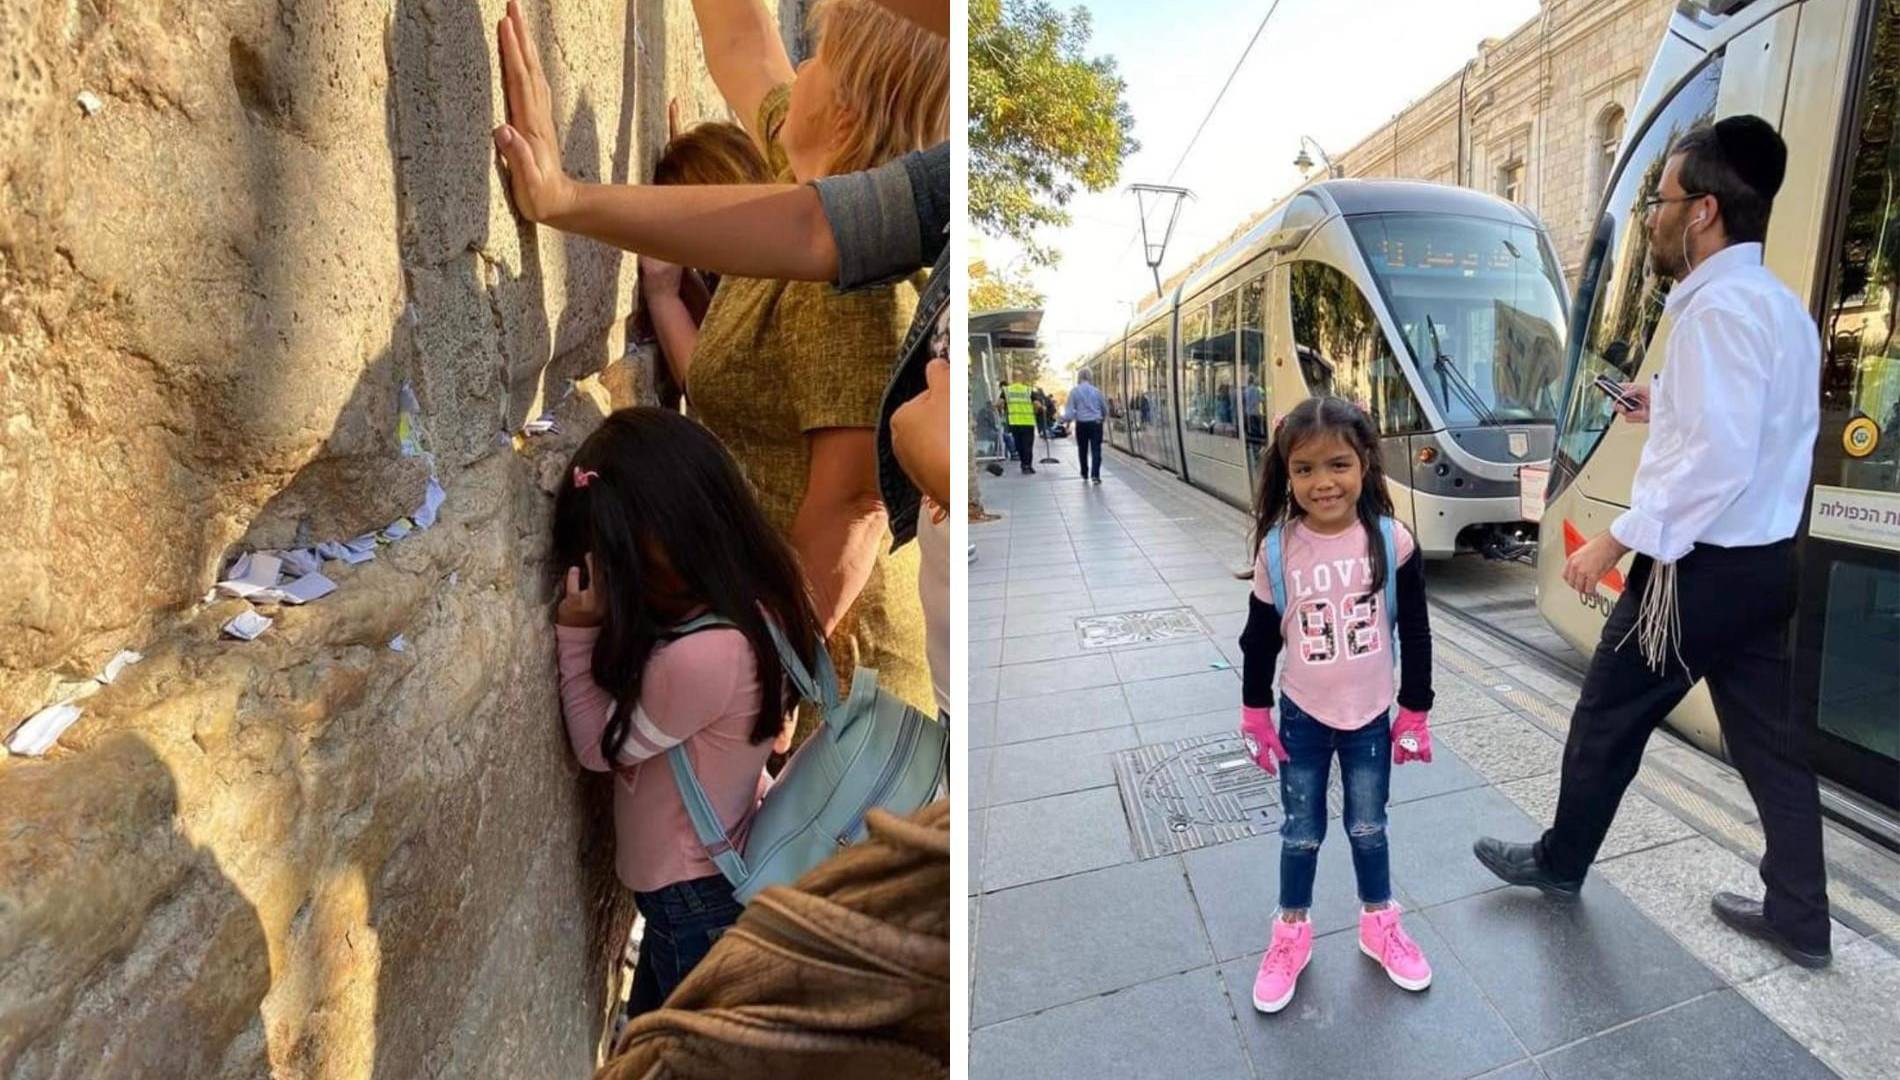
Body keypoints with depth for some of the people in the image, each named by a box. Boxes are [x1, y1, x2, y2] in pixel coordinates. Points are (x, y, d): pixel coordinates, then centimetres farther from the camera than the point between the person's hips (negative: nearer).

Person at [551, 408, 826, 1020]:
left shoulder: (700, 659, -39)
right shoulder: (757, 602, -12)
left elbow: (599, 746, -20)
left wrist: (576, 634, -20)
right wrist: (605, 628, -11)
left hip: (695, 887, -8)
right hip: (728, 856, 8)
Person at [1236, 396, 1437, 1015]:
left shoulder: (1392, 542, -14)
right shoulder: (1277, 547, -14)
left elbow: (1415, 633, -3)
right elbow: (1260, 638, -4)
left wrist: (1415, 712, 1)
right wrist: (1255, 717, 0)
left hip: (1370, 715, 0)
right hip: (1301, 716, 0)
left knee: (1368, 829, 18)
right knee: (1301, 834, 14)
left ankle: (1380, 926, 43)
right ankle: (1291, 935, 36)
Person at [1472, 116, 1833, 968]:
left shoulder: (1719, 305, -19)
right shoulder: (1783, 307, 12)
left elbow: (1719, 461, -26)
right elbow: (1755, 430, 19)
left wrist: (1617, 539, -22)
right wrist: (1671, 411, 20)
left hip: (1698, 568, -9)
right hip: (1762, 562, 9)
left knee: (1607, 720, 8)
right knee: (1768, 737, 16)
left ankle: (1559, 862, 27)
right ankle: (1799, 919, 27)